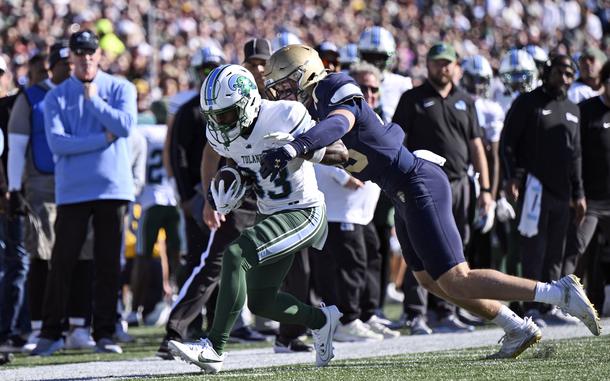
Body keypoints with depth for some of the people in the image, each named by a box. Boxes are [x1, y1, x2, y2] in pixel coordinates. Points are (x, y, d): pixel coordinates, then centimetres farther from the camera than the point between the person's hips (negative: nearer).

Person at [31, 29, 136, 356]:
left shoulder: (120, 89, 7)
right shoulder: (57, 97, 6)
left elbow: (125, 125, -11)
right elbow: (57, 142, -8)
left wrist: (93, 99, -6)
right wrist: (104, 138, -11)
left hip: (113, 189, 1)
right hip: (72, 191, -1)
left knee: (108, 264, 2)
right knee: (62, 264, -2)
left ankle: (104, 333, 8)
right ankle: (50, 334, 2)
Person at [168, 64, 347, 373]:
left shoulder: (285, 118, -22)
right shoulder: (220, 136, -4)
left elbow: (340, 155, -16)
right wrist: (222, 199, -5)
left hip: (304, 214, -8)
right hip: (271, 216, 8)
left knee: (236, 255, -25)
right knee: (260, 302, 13)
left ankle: (214, 348, -24)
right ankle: (321, 320, 39)